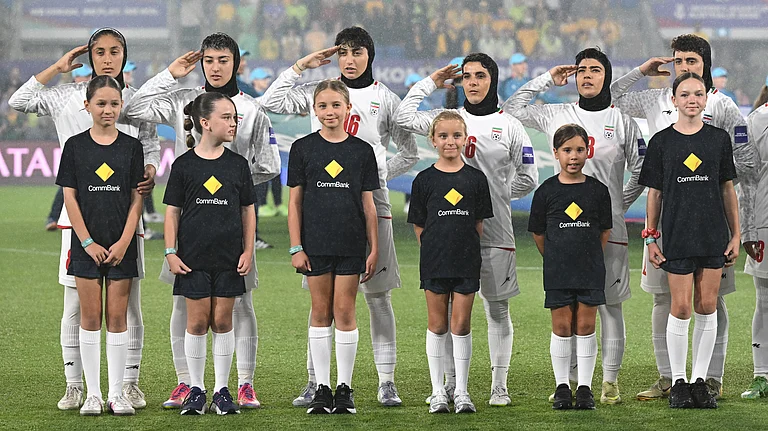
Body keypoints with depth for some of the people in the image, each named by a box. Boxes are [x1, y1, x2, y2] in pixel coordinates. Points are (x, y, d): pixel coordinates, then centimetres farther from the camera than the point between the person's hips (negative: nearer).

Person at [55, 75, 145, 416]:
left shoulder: (131, 146, 3)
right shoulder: (75, 146, 1)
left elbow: (136, 199, 2)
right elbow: (70, 197, -1)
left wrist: (124, 242, -8)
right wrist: (88, 243, -9)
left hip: (121, 245, 1)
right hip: (87, 244, -1)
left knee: (117, 318, 2)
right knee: (90, 317, 1)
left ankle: (117, 394, 6)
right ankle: (93, 394, 6)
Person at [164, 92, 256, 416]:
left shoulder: (237, 164, 5)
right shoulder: (184, 164, -1)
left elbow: (248, 210, 10)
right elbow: (172, 211, 2)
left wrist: (248, 251, 3)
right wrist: (170, 253, -4)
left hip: (229, 257, 2)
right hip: (194, 257, -2)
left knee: (222, 320, 4)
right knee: (197, 321, 1)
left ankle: (222, 390, 10)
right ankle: (196, 389, 10)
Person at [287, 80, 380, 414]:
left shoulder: (362, 151, 4)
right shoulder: (303, 148, 2)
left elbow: (368, 203, 6)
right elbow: (295, 201, 3)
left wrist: (374, 249, 2)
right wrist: (295, 247, -3)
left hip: (351, 243, 0)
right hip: (315, 242, 0)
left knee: (344, 311, 0)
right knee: (321, 312, 4)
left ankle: (344, 388, 7)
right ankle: (322, 388, 10)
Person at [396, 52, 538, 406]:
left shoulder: (509, 126, 4)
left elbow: (528, 179, 6)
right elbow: (404, 117, 1)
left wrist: (495, 195, 2)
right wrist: (431, 82, 8)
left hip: (494, 229, -2)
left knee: (496, 307, 4)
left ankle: (499, 386, 7)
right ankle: (451, 384, 9)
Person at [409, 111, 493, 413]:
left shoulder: (476, 179, 2)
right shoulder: (425, 180, 0)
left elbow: (479, 223, 7)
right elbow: (418, 225, 4)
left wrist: (465, 247, 1)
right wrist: (436, 249, 1)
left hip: (467, 263, 0)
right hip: (434, 262, 0)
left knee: (461, 325, 2)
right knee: (437, 324, 5)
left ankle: (461, 391, 9)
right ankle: (438, 392, 12)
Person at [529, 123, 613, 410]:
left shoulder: (597, 190, 1)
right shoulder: (547, 191, -2)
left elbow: (604, 231, 9)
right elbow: (538, 233, 7)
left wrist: (590, 258, 8)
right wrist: (556, 259, 11)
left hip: (591, 271, 0)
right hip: (557, 272, 0)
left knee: (586, 327, 2)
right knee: (562, 327, 3)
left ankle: (584, 387, 8)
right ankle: (562, 387, 11)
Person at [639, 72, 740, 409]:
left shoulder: (719, 139, 6)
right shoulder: (662, 142, 2)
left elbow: (727, 189, 9)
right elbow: (654, 193, 5)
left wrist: (735, 235, 6)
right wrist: (651, 238, 1)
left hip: (714, 235, 2)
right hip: (677, 238, -2)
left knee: (707, 308, 3)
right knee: (681, 308, -4)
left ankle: (700, 380, 11)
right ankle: (678, 382, 6)